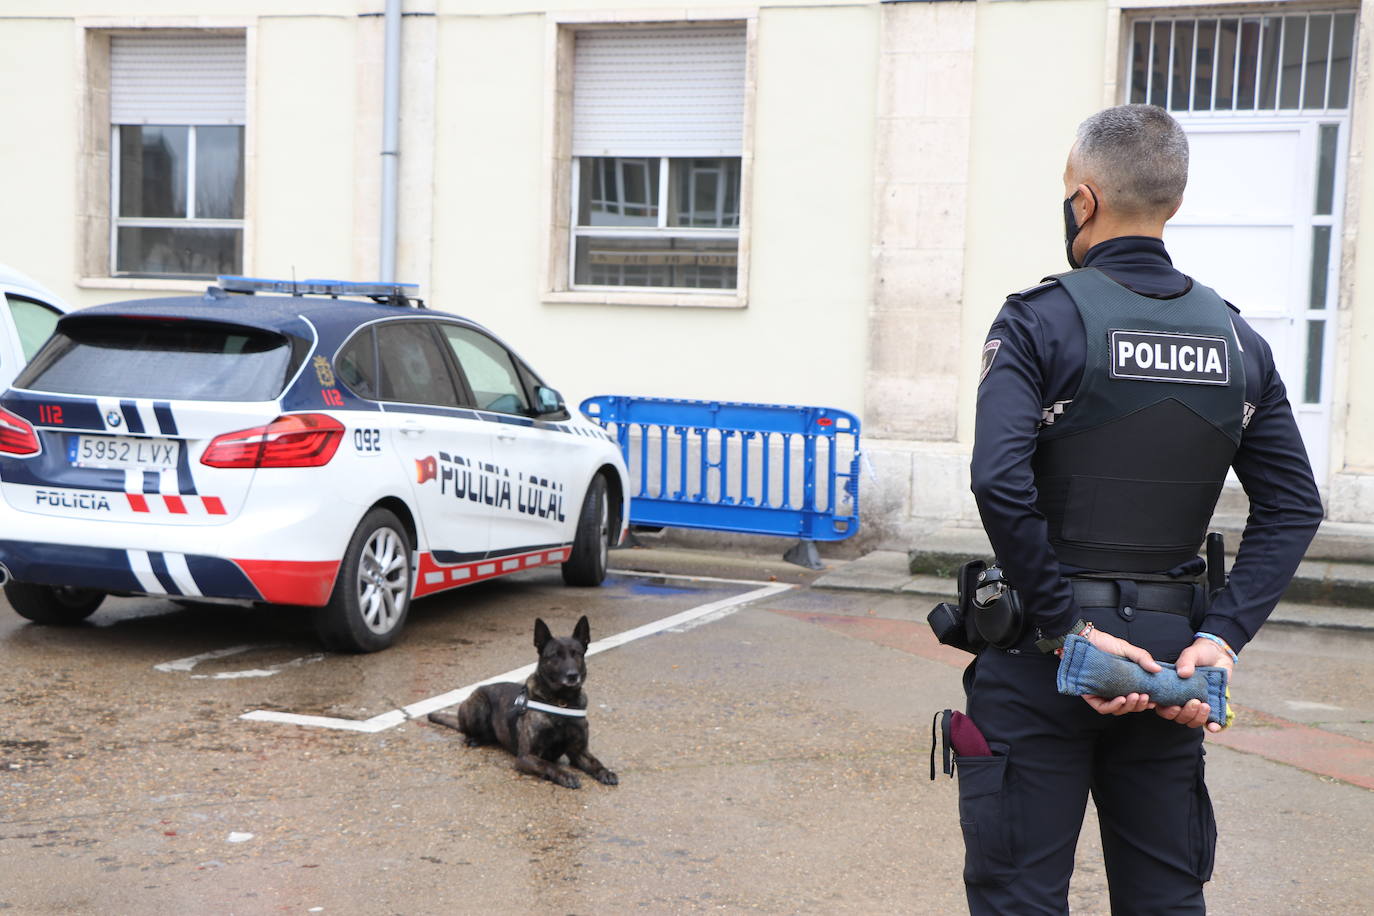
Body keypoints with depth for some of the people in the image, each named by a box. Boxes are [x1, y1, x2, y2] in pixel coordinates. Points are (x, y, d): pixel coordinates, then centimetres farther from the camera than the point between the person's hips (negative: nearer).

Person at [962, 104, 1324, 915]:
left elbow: (1001, 481, -23)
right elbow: (1294, 506, 2)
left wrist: (1067, 627, -17)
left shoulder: (1040, 322, -9)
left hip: (1042, 659, -5)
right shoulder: (1237, 339, 7)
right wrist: (1222, 636, -3)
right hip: (1168, 649, 5)